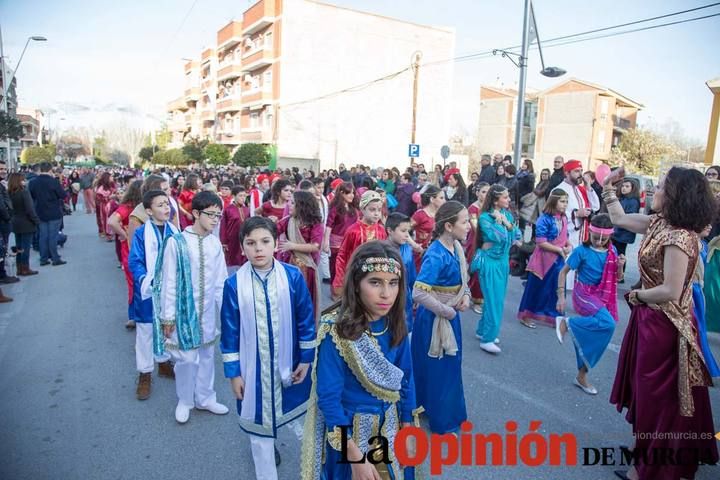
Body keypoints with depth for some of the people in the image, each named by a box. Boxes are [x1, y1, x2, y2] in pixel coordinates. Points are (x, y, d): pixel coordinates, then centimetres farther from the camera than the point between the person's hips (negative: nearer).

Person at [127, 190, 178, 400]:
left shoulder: (174, 231, 0)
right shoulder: (141, 233, -13)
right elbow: (134, 263, -14)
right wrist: (149, 281, -28)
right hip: (149, 291, -4)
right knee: (145, 332, 8)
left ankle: (164, 362, 39)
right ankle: (145, 373, 22)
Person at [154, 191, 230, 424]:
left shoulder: (214, 243, -3)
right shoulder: (176, 242, -16)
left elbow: (221, 280, 6)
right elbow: (169, 282, -10)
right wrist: (168, 316, -7)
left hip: (208, 310, 4)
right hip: (184, 310, -4)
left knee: (207, 354, 16)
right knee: (186, 357, 5)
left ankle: (205, 398, 36)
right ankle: (185, 400, 30)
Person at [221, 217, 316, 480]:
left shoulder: (294, 277, -13)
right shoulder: (233, 285, -14)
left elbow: (306, 320, -4)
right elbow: (229, 332, -6)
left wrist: (306, 359, -1)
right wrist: (233, 372, -3)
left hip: (288, 364, 1)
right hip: (254, 367, -1)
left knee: (280, 411, 23)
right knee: (259, 420, 13)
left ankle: (268, 441, 56)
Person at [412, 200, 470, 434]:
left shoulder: (456, 247, -1)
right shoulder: (436, 255, -27)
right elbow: (419, 293, -33)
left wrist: (466, 295, -4)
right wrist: (447, 311, -20)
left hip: (451, 315, 8)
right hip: (435, 318, -8)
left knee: (451, 364, 23)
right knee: (438, 368, 10)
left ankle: (450, 411, 46)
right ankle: (441, 420, 30)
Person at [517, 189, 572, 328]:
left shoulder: (564, 219, 4)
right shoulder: (544, 219, -18)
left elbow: (564, 237, 16)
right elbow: (541, 243, -21)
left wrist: (569, 246, -5)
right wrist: (560, 250, -17)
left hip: (559, 259, 7)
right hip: (544, 259, -7)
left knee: (557, 289, 11)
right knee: (536, 288, 4)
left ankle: (554, 317, 24)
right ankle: (525, 315, 19)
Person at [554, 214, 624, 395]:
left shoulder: (612, 251, 2)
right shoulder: (582, 251, -13)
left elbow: (617, 278, 11)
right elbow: (563, 271, -7)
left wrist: (620, 266, -10)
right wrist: (561, 295, -12)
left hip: (602, 298, 5)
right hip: (585, 295, -5)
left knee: (590, 336, 8)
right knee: (608, 324, -31)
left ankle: (581, 376, 24)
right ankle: (566, 323, -13)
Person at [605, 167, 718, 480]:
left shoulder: (678, 236, -26)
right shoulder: (660, 223, 0)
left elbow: (670, 291, -28)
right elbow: (619, 219, 14)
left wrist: (636, 295, -13)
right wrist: (608, 187, 10)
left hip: (664, 324, -9)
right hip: (650, 318, 9)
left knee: (658, 395, 9)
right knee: (646, 388, 23)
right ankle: (646, 449, 44)